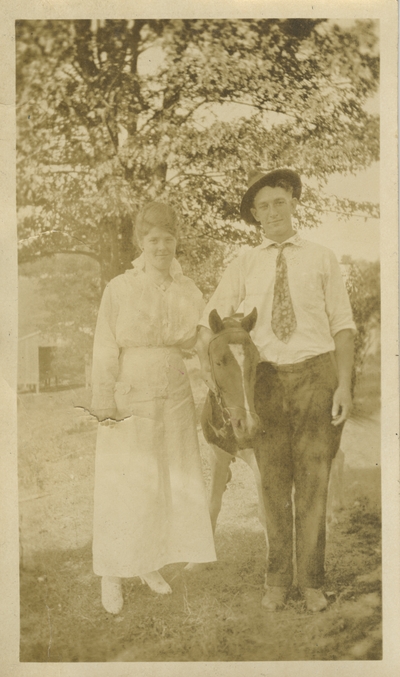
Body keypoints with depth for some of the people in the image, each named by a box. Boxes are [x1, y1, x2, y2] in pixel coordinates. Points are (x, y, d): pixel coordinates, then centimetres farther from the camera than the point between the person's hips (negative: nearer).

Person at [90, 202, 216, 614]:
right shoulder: (119, 289, -4)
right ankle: (111, 576, 17)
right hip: (129, 399, -3)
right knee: (122, 486, 2)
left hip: (174, 398, 4)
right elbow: (105, 350, -6)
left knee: (171, 483, 10)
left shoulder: (189, 291, 5)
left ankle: (151, 565, 28)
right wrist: (105, 402, -10)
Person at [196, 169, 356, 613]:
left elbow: (343, 325, 2)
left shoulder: (322, 260, 5)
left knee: (313, 484, 5)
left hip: (316, 375, -1)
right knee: (273, 485, 8)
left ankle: (312, 581, 20)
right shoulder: (243, 266, 8)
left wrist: (344, 385, -7)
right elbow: (212, 318, 3)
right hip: (266, 378, 1)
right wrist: (205, 358, -17)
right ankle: (277, 581, 23)